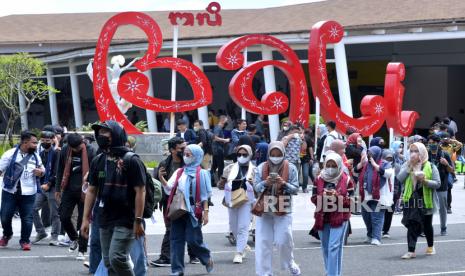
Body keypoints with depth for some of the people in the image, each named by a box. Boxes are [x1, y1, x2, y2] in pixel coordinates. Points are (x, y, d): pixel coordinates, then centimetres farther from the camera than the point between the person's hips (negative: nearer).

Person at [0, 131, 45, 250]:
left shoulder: (35, 156, 8)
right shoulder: (10, 154, -4)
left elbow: (42, 168, 20)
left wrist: (41, 172, -3)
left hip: (28, 193, 2)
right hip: (10, 191, -2)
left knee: (27, 218, -1)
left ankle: (25, 241, 14)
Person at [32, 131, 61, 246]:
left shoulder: (56, 153, -5)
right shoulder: (40, 154, 15)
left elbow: (56, 171, -11)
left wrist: (48, 184, -16)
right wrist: (39, 183, 4)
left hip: (52, 187, -6)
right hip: (41, 187, 6)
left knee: (54, 213, -1)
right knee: (33, 209, 1)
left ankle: (55, 237, 6)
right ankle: (40, 232, 15)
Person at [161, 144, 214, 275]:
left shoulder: (201, 173, 1)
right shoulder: (179, 172, 13)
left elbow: (205, 195, 0)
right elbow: (169, 189, 5)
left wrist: (205, 212, -7)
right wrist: (162, 179, -11)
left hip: (193, 211, -5)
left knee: (193, 240, -6)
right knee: (176, 239, 2)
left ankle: (207, 258, 22)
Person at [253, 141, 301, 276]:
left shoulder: (290, 168, -2)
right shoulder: (261, 168, 2)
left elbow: (295, 189, -3)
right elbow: (256, 187, -1)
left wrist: (284, 184, -21)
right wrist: (265, 183, -20)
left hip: (283, 210, -2)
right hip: (264, 210, 2)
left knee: (284, 241, -5)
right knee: (263, 243, -1)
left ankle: (290, 264, 24)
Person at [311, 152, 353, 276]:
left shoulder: (346, 180, -4)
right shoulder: (319, 179, 5)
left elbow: (351, 201, -3)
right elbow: (314, 198, 6)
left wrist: (338, 198, -19)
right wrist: (322, 197, -15)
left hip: (339, 217, -4)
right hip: (322, 217, 4)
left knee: (334, 246, -13)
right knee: (325, 247, 13)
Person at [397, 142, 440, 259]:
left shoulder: (430, 166, -1)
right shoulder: (407, 165, 7)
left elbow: (438, 183, -6)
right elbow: (399, 179, -7)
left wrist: (425, 181, -21)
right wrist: (409, 166, -13)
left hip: (426, 200, -1)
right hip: (411, 200, 1)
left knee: (427, 225, 14)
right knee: (412, 225, -7)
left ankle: (431, 246, 35)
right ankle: (411, 251, -8)